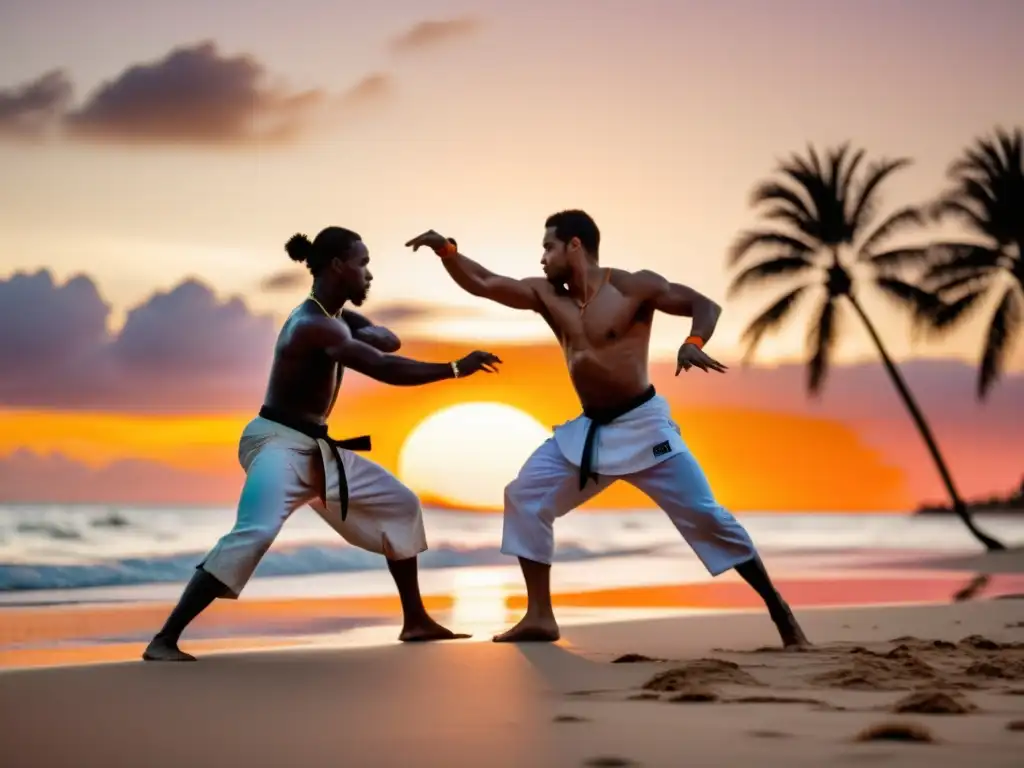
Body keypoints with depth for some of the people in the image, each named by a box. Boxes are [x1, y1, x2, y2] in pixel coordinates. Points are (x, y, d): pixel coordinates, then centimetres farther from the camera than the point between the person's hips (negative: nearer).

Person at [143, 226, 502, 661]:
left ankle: (416, 621, 24)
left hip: (317, 446, 11)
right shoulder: (314, 324, -21)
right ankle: (164, 640, -29)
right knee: (255, 533, -31)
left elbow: (390, 342, 10)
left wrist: (364, 334, -12)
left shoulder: (335, 318, 12)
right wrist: (456, 369, -21)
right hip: (278, 442, -11)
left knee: (400, 505, 15)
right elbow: (385, 370, -27)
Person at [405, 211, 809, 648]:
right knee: (524, 497, -3)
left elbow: (705, 305, -10)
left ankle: (777, 609, 3)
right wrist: (446, 250, -12)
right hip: (586, 430, 6)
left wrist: (694, 344, -30)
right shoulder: (546, 295, 4)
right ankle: (539, 617, 1)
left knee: (704, 515, -8)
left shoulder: (634, 287, -11)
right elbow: (482, 284, 2)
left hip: (640, 425, -6)